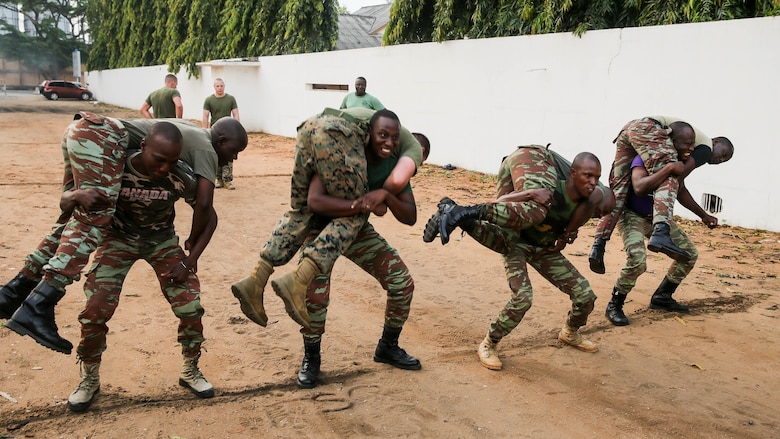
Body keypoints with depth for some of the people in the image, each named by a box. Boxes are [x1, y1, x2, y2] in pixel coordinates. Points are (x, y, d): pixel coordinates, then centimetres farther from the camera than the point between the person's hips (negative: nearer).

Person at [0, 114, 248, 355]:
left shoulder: (192, 132, 26)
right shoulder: (206, 149, 0)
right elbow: (204, 205, -9)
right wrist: (193, 246, 4)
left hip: (80, 129, 10)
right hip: (100, 136, -10)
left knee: (76, 217, 13)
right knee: (94, 220, -16)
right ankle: (37, 309, -25)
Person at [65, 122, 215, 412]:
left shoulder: (182, 177, -26)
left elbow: (209, 218, -10)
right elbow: (66, 203, -14)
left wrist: (189, 261, -17)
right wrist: (74, 196, -39)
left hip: (162, 241, 1)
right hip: (119, 239, 0)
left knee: (191, 307, -11)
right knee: (95, 310, -14)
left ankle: (190, 371, 15)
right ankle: (89, 379, 13)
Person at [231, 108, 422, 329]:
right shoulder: (413, 147, 21)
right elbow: (398, 180, -1)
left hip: (311, 125, 7)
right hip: (338, 134, -7)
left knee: (299, 211, 15)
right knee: (354, 215, 4)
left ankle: (255, 280, 4)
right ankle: (297, 282, -12)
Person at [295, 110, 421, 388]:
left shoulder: (395, 165, -13)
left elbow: (410, 217, -12)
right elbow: (315, 200, -42)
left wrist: (386, 196, -31)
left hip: (358, 230, 5)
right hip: (322, 228, -5)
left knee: (402, 282, -2)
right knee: (315, 295, -23)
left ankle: (388, 347, 21)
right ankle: (311, 358, 5)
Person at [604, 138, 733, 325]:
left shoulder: (681, 160, -2)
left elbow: (681, 192, 16)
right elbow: (639, 188, -43)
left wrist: (704, 216, 18)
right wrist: (669, 168, -42)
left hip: (658, 217, 8)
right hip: (632, 216, -8)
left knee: (689, 253, 7)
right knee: (637, 260, -29)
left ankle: (662, 297, 23)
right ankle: (614, 306, -9)